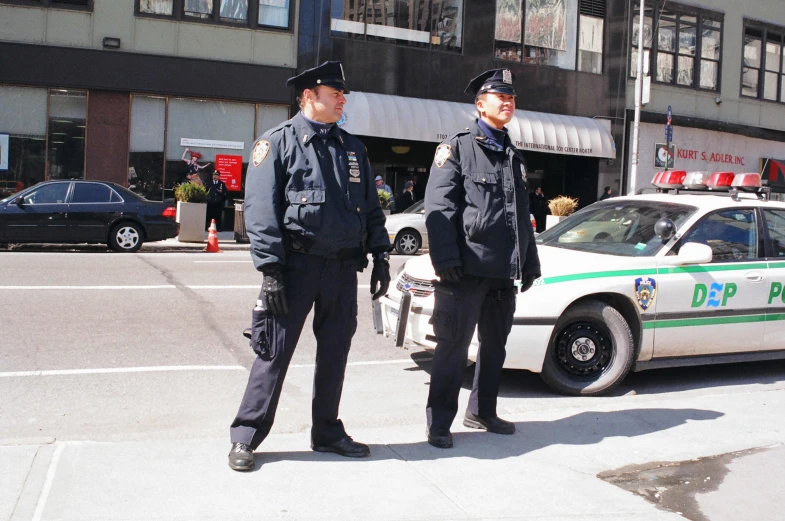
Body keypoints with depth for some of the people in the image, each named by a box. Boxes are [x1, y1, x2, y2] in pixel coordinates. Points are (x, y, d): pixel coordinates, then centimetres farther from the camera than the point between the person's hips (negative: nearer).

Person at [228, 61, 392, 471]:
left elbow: (371, 206, 17)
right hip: (298, 265, -5)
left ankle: (327, 431, 26)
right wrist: (270, 270, -15)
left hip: (344, 266, 5)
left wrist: (379, 255, 8)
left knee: (335, 351, 11)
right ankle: (246, 437, 10)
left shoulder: (352, 147, 16)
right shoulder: (279, 141, -1)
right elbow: (260, 210, -9)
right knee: (275, 350, -2)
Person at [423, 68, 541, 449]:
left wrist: (530, 262, 19)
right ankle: (439, 422, 7)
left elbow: (523, 215, 24)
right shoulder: (458, 147, -1)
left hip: (504, 272, 7)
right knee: (453, 347, -3)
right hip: (467, 270, -7)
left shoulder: (513, 156, 20)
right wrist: (445, 260, -19)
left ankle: (481, 412, 29)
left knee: (494, 346, 14)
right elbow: (439, 207, -11)